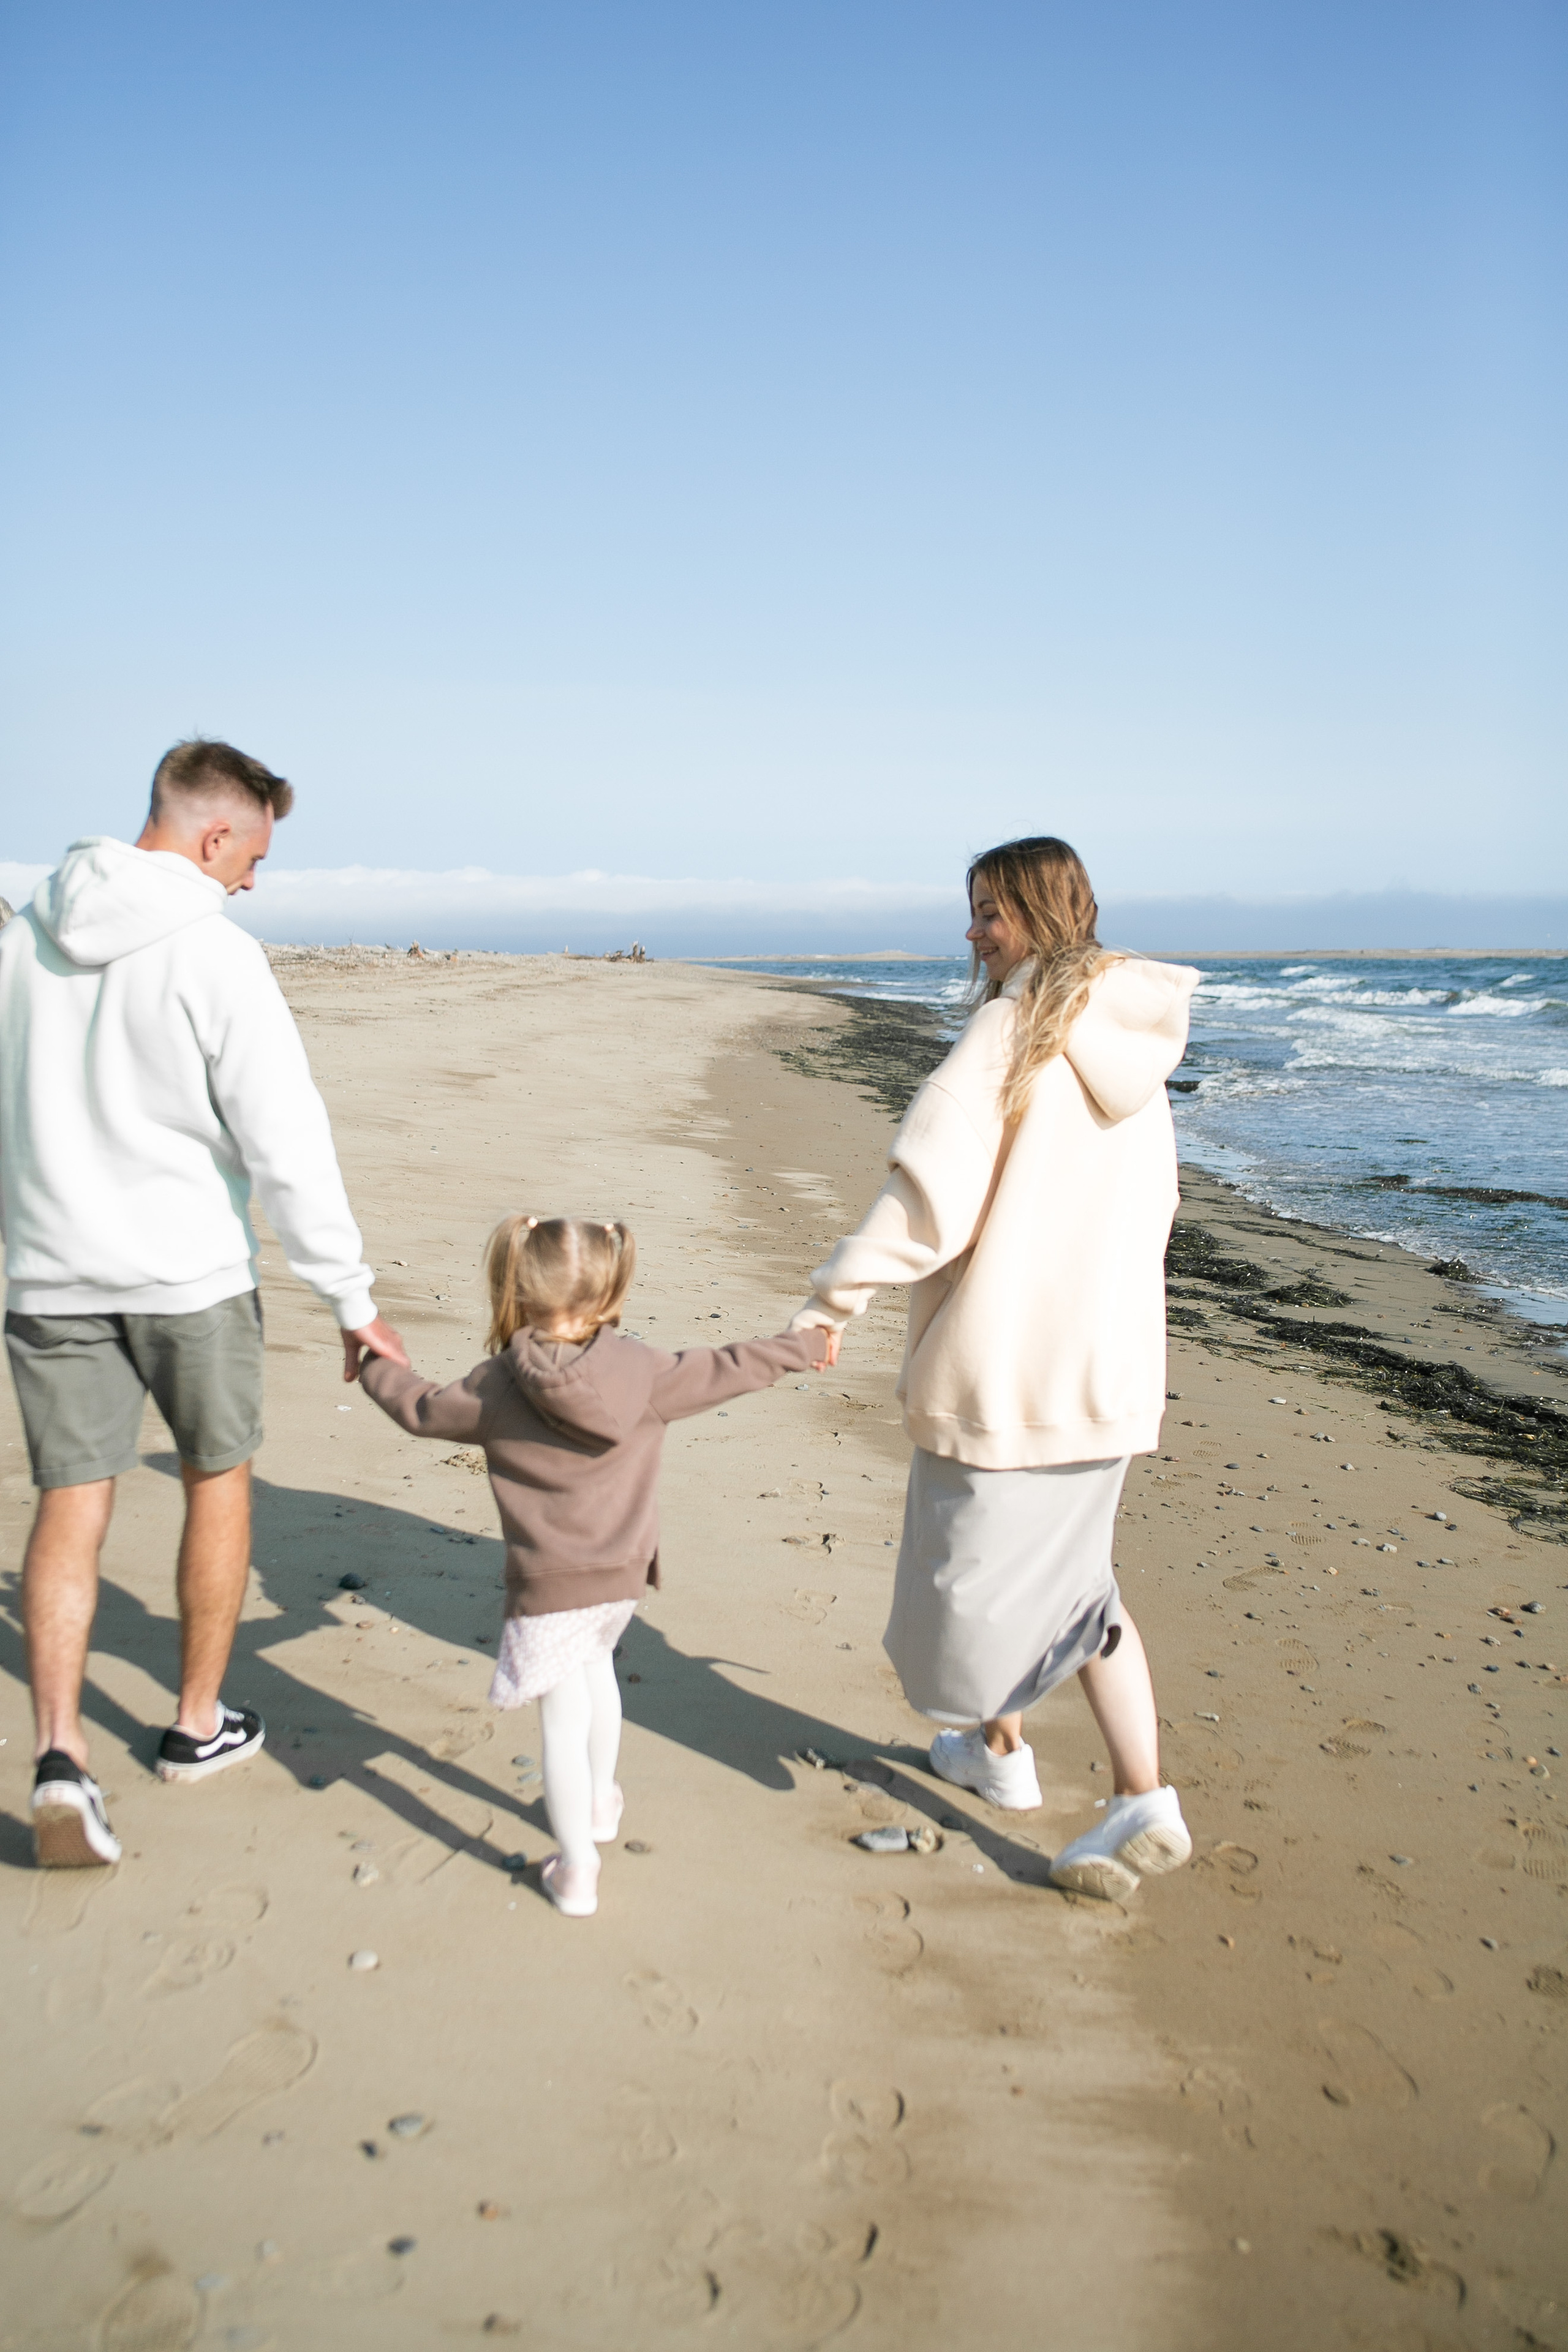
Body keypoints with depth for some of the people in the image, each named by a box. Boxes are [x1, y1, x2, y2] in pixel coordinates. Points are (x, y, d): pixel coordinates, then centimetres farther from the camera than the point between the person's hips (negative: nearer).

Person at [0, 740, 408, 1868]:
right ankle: (200, 1723, 26)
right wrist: (354, 1301, -9)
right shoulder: (216, 954, -14)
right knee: (219, 1477, 15)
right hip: (188, 1269, -4)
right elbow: (289, 1147, -16)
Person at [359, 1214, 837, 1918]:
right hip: (622, 1577, 4)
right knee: (595, 1665, 30)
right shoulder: (642, 1370, -8)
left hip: (548, 1589, -4)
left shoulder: (495, 1389, -12)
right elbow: (727, 1368, 3)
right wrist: (806, 1346, 19)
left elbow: (422, 1409, 4)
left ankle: (577, 1872, 13)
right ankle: (600, 1802, 46)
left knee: (564, 1721, 5)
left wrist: (377, 1370, 26)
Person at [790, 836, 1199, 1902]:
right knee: (1069, 1572, 18)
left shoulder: (1013, 1031, -15)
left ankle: (1001, 1748, 35)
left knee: (978, 1570, 15)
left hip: (1006, 1367, -7)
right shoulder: (1131, 1045, 8)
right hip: (1111, 1367, 8)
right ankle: (1144, 1798, 11)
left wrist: (835, 1297, -13)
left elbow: (932, 1193, -22)